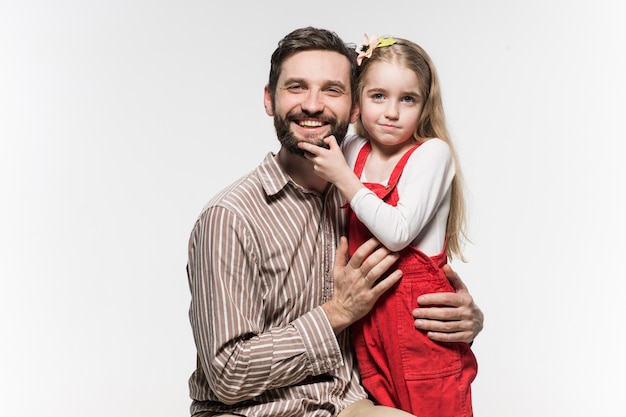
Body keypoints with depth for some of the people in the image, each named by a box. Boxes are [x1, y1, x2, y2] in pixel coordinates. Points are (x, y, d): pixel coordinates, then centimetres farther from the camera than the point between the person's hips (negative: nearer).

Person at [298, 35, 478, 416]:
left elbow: (398, 233, -20)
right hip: (367, 314, 5)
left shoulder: (432, 153, -9)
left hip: (421, 313, -5)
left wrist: (343, 178, -17)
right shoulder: (353, 150, 7)